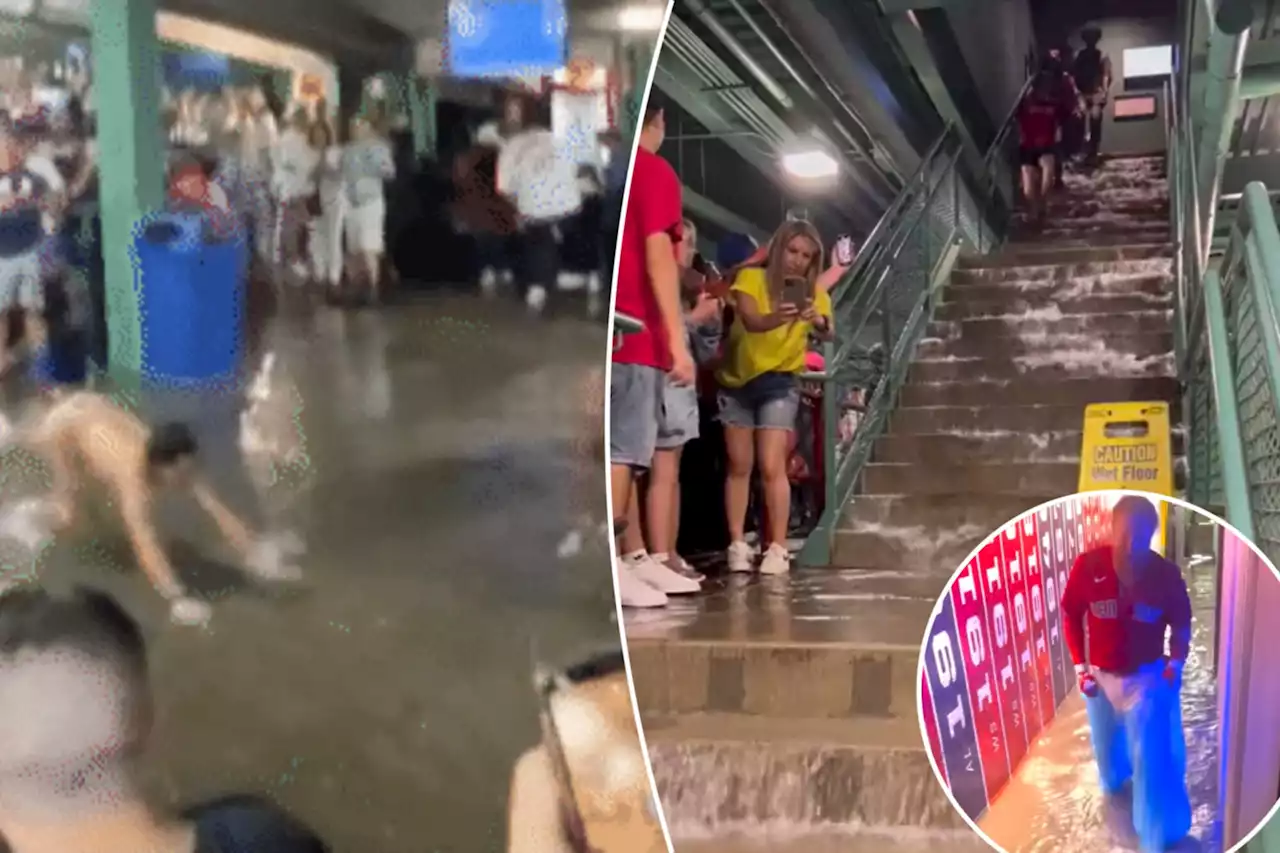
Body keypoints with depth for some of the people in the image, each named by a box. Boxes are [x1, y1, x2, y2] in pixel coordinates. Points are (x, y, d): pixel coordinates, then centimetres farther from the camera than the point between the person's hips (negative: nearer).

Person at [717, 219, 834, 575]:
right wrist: (778, 317, -49)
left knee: (771, 465, -12)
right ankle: (737, 545, 10)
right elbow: (751, 320, -28)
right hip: (737, 380, 1)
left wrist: (820, 322, -44)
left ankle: (778, 548, -10)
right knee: (739, 466, 5)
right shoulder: (751, 278, -9)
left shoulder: (814, 293, -3)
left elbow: (828, 334, -21)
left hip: (779, 382, -1)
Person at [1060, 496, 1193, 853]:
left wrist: (1176, 663, -14)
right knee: (1106, 743, 24)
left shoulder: (1166, 575, -19)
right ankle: (1113, 782, 59)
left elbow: (1181, 624, -2)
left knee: (1152, 756, -6)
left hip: (1148, 676, -2)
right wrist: (1079, 666, -5)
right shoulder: (1088, 565, -21)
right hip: (1101, 675, 2)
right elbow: (1071, 615, -5)